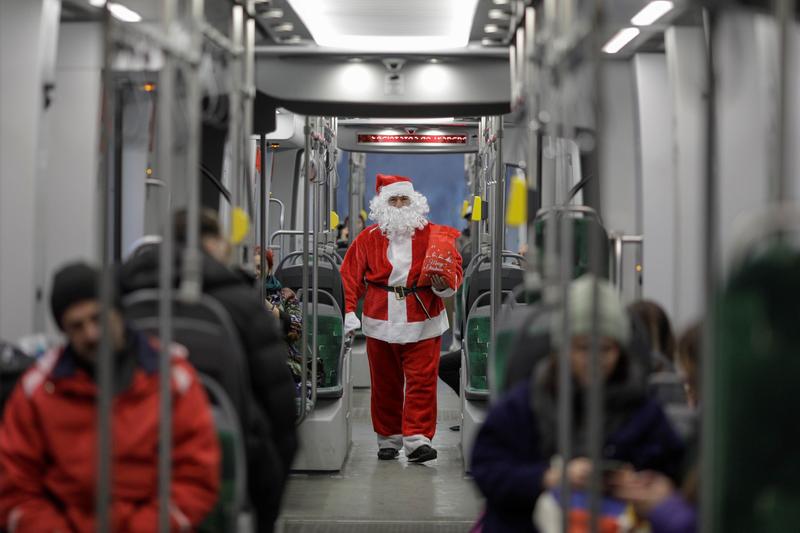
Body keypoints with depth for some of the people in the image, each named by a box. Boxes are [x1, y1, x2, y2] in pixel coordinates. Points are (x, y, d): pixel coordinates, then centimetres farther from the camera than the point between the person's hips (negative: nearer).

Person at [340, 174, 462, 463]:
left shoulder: (431, 234, 3)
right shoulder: (368, 238, 5)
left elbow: (453, 264, 5)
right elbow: (350, 275, 2)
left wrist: (445, 284, -16)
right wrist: (349, 312, -7)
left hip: (422, 322, -1)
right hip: (380, 321, 1)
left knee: (422, 381, -7)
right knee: (384, 383, 9)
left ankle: (418, 440, -6)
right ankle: (388, 439, 21)